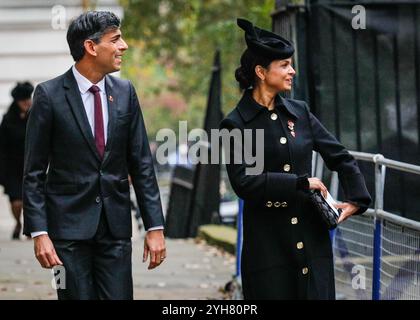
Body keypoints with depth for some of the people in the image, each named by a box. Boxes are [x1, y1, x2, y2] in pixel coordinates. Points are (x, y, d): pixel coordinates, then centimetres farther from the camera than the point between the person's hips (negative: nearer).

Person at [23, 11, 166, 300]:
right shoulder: (50, 95, -6)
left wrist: (155, 227, 2)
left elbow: (141, 164, 7)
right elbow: (34, 172, -5)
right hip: (69, 224, -3)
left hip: (116, 224, 3)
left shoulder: (125, 92, 5)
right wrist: (39, 233, -12)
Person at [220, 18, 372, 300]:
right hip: (267, 242, -4)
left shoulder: (299, 112, 9)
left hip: (311, 236, 4)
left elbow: (340, 157, 16)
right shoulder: (236, 124, -5)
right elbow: (243, 182, -15)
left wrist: (357, 200, 6)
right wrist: (301, 183, -14)